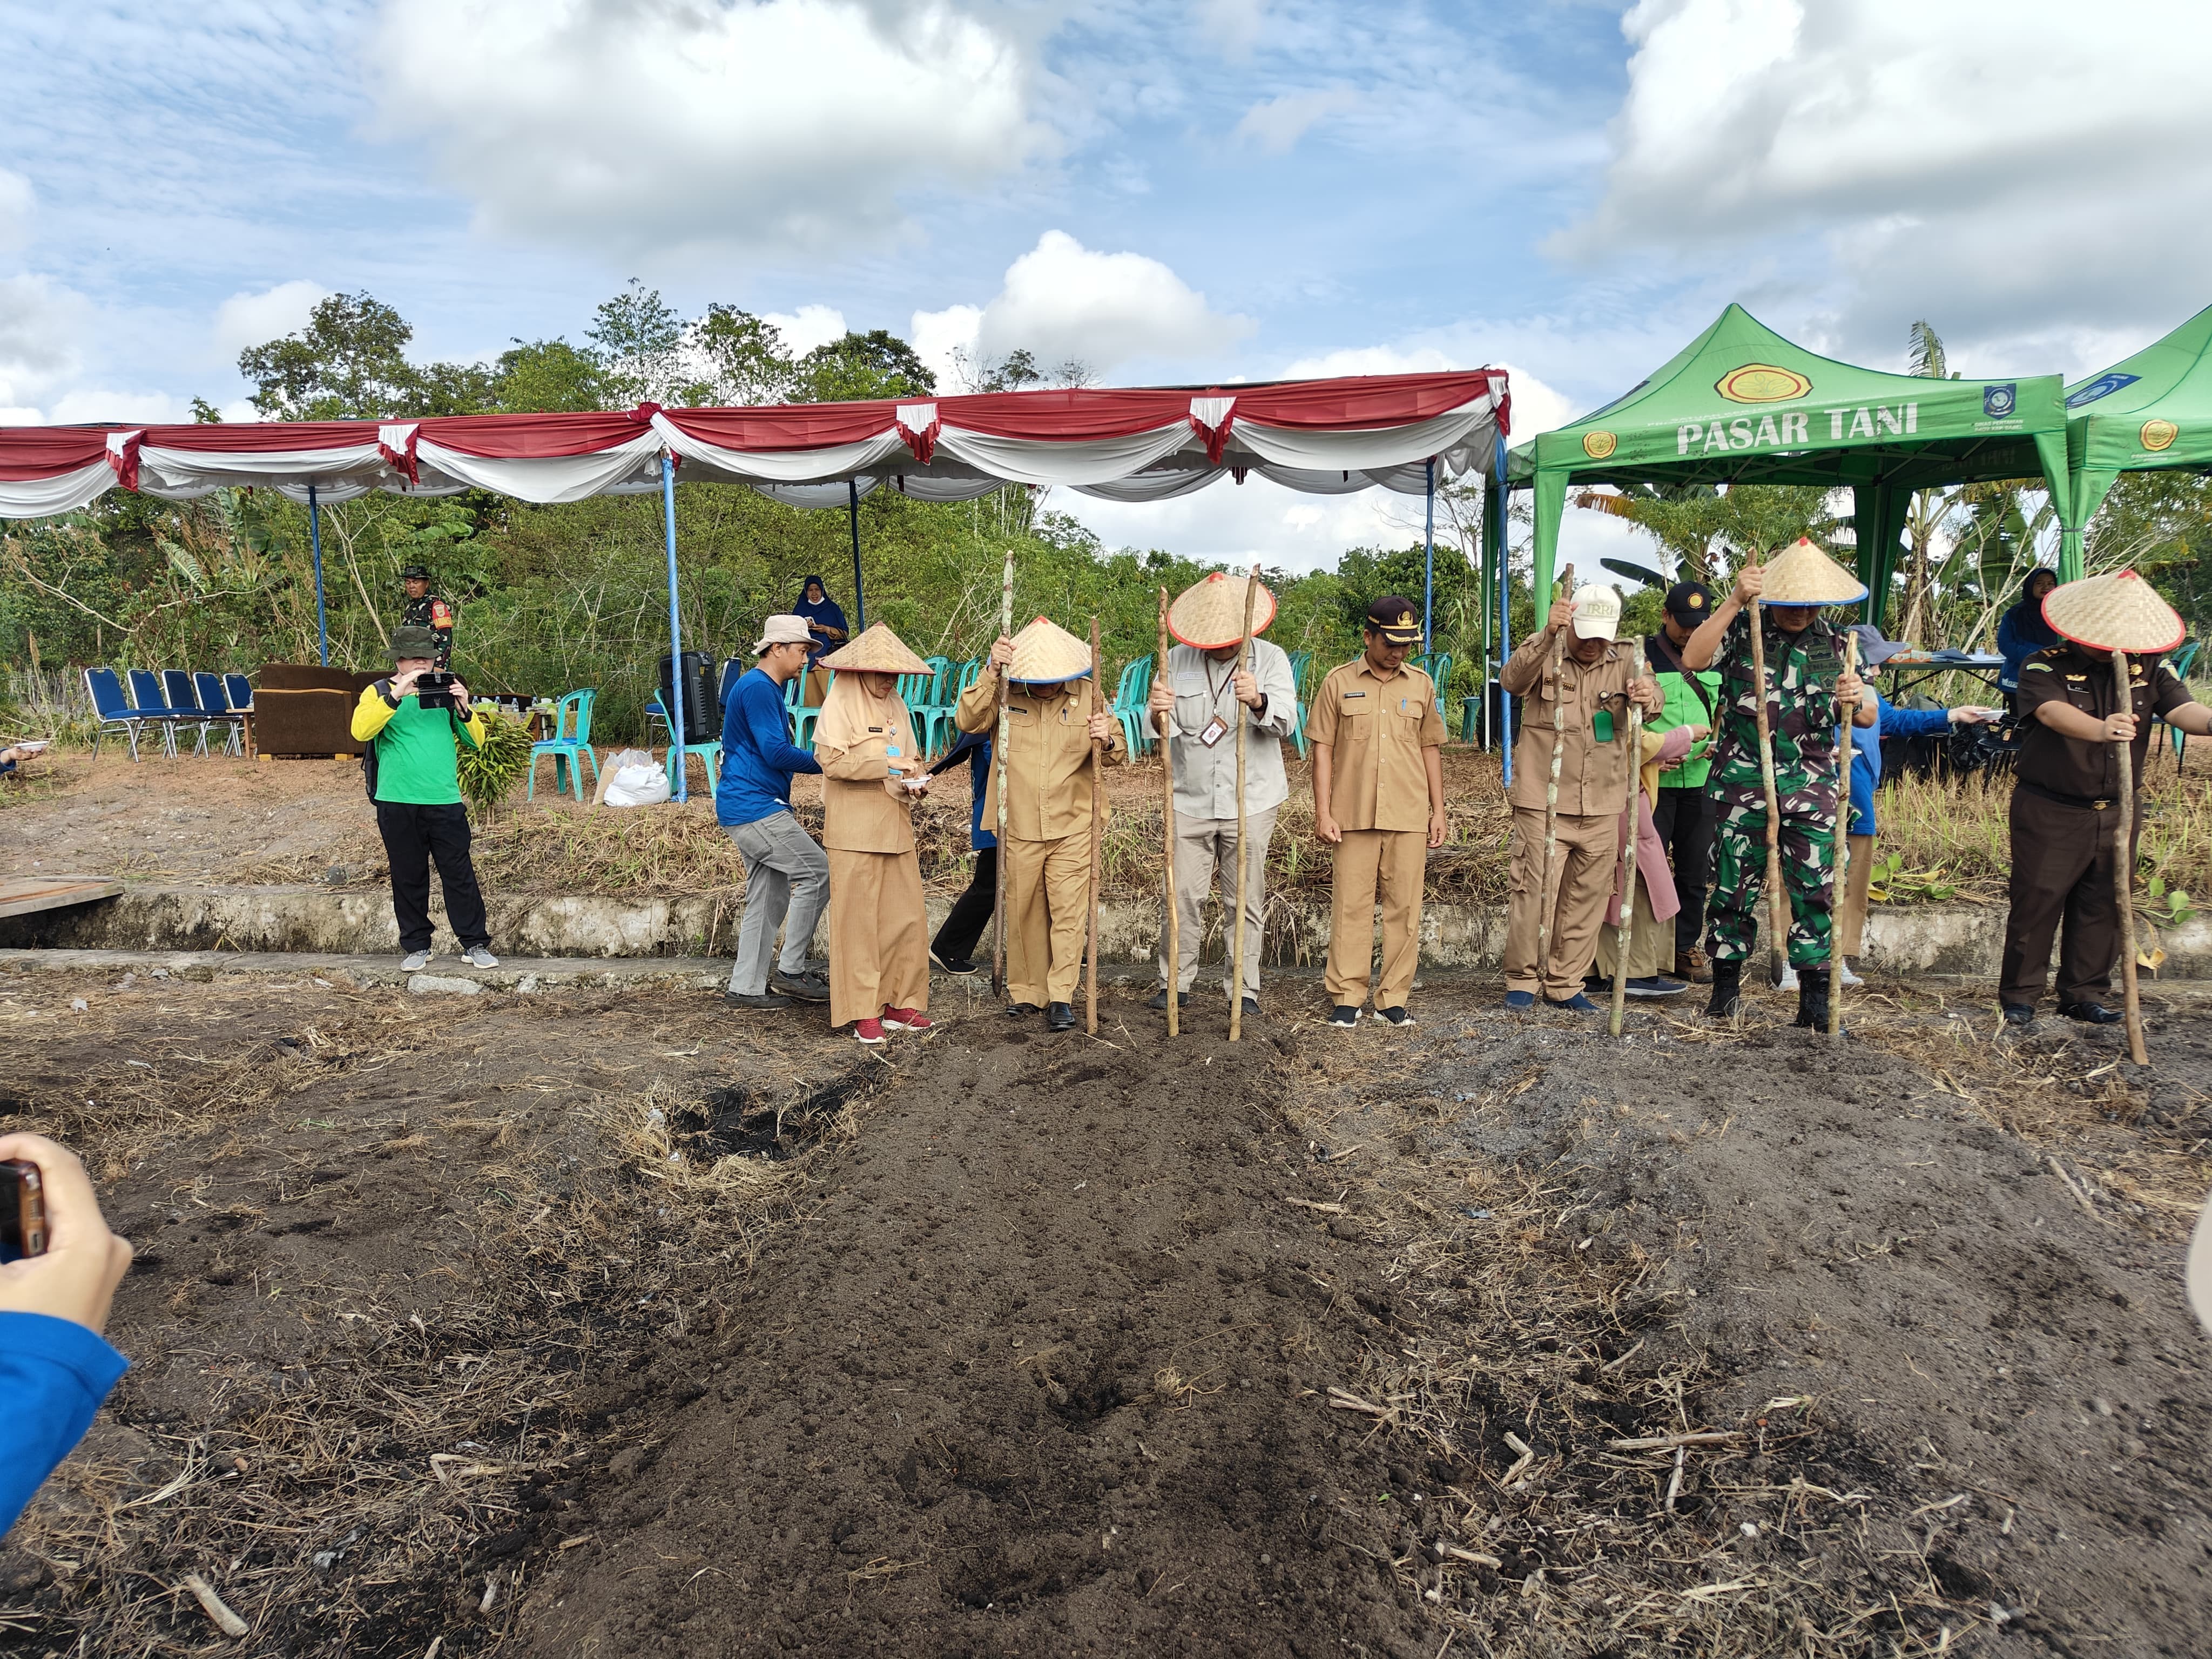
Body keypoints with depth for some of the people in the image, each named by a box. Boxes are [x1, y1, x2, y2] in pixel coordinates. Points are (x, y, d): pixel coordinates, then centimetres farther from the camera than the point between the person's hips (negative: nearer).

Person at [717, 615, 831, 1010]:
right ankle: (791, 971, -5)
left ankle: (746, 987, 15)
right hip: (755, 807, -11)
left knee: (770, 896, 11)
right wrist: (823, 762, -11)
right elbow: (776, 752, -20)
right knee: (817, 872, -11)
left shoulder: (764, 688, 20)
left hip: (752, 807, 11)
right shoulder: (758, 688, -13)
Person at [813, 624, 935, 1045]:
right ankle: (863, 1012, 5)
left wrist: (916, 783, 1)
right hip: (854, 831, -6)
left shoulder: (897, 707, 15)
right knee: (858, 919, -2)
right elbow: (831, 759, -18)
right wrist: (887, 763, -22)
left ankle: (900, 1002, 17)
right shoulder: (841, 703, -5)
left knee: (907, 917, 6)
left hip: (896, 828, 7)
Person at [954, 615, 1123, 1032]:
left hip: (1072, 829, 0)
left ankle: (1061, 997, 3)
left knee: (1068, 912, -4)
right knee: (1023, 912, 11)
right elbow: (967, 720, -21)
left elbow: (1116, 752, 4)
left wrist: (1108, 740, -20)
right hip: (1018, 829, 1)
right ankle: (1025, 990, 26)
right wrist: (990, 671, -30)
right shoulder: (1004, 694, -5)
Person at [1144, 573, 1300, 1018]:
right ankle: (1176, 982, 16)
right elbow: (1166, 731, -1)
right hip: (1190, 800, 1)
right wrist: (1160, 712, -26)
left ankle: (1244, 989, 17)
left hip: (1251, 801, -1)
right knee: (1182, 895, 2)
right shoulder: (1177, 660, 2)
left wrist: (1259, 702, -38)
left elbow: (1286, 721, -16)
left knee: (1245, 901, 6)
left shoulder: (1270, 658, -3)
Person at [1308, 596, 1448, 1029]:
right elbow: (1322, 749, 2)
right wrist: (1322, 811, -5)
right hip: (1353, 816, -2)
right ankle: (1347, 997, 7)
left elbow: (1430, 750, 15)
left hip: (1409, 817, 2)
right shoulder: (1339, 682, 3)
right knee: (1350, 907, 0)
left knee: (1404, 908, 4)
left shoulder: (1421, 685, 10)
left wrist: (1438, 810, 10)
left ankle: (1394, 997, 12)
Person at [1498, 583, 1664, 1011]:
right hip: (1543, 803, -4)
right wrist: (1548, 634, -40)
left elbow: (1654, 700, -13)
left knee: (1586, 899, 10)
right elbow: (1512, 679, -24)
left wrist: (1648, 696, -38)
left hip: (1601, 808, 4)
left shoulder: (1622, 663, 7)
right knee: (1534, 892, -5)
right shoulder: (1543, 653, -2)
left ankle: (1565, 984, 22)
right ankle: (1522, 980, 12)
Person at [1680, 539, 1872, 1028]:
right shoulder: (1742, 631, -1)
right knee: (1734, 887, 5)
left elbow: (1867, 718, 6)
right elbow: (1693, 659, -20)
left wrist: (1854, 702, -18)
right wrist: (1735, 601, -25)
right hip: (1742, 781, -2)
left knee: (1815, 891, 0)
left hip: (1810, 786, 2)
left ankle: (1815, 997, 7)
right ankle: (1727, 986, 17)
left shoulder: (1835, 645, 7)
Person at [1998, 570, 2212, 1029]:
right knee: (2036, 902, 0)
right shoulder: (2044, 667, -10)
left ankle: (2085, 995, 23)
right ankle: (2020, 997, 12)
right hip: (2051, 813, -4)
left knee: (2103, 906, 10)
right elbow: (2054, 712, -29)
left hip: (2118, 812, 4)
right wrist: (2100, 729, -50)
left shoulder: (2149, 669, 3)